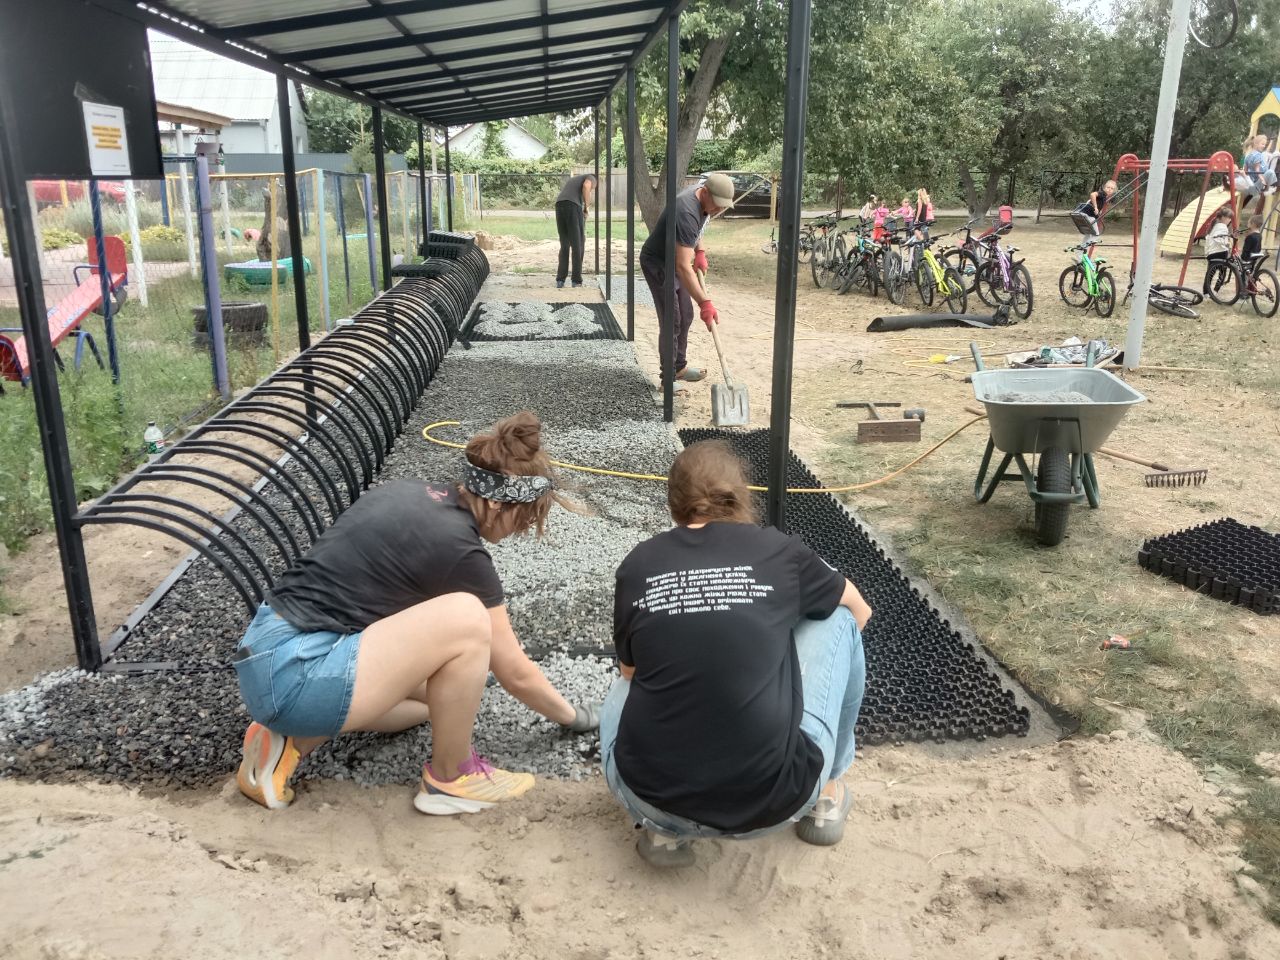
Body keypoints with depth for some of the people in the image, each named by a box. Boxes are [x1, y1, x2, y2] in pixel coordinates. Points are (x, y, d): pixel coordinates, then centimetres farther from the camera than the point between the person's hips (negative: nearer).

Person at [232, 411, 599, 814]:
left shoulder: (413, 494, 9)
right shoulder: (460, 551, -14)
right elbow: (515, 673, -3)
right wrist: (571, 716, 16)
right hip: (294, 677, -9)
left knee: (443, 693, 22)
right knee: (465, 618, -21)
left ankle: (292, 741, 13)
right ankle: (450, 779, 0)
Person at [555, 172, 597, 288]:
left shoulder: (571, 180, 40)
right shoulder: (591, 178, 19)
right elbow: (586, 186, -7)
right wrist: (586, 206, 4)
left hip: (559, 205, 6)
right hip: (573, 206, -6)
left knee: (564, 245, 12)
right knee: (578, 244, 2)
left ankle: (560, 280, 6)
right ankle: (577, 280, 2)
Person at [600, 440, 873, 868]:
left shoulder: (637, 565, 5)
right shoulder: (781, 552, 2)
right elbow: (861, 612, 25)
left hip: (652, 796, 2)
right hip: (771, 800, -2)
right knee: (838, 619, 19)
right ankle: (826, 799, 30)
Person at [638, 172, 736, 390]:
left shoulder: (703, 198, -6)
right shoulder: (687, 213, -35)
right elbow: (683, 267, -39)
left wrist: (700, 252, 1)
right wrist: (705, 303, -43)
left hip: (673, 261, 10)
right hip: (657, 264, -9)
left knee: (686, 316, 15)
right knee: (671, 321, -12)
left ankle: (679, 367, 28)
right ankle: (669, 380, -6)